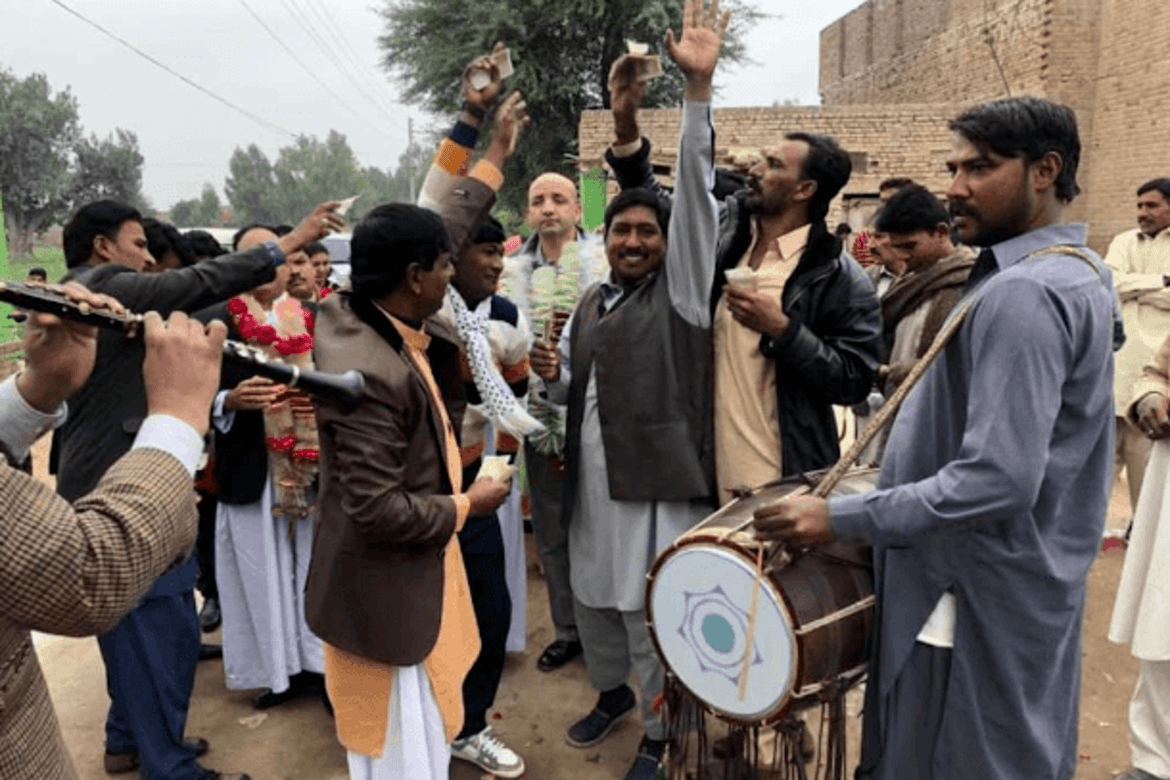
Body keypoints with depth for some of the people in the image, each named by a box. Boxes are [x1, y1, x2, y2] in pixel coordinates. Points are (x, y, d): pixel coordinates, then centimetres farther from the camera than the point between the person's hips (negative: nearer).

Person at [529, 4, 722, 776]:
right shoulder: (591, 303, 13)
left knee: (651, 617, 4)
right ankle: (613, 693, 46)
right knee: (594, 600, 20)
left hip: (657, 484, -6)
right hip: (593, 483, 7)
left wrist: (699, 88, -24)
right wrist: (553, 374, -4)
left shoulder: (682, 286, -4)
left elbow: (697, 193, -16)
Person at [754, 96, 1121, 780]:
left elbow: (996, 481, -29)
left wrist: (841, 519, -25)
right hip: (1038, 581, 10)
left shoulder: (1020, 292, -23)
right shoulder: (1084, 271, 10)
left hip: (980, 594, -10)